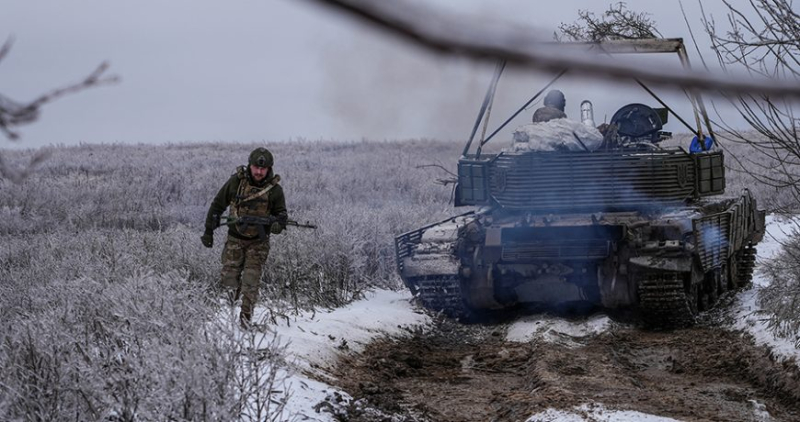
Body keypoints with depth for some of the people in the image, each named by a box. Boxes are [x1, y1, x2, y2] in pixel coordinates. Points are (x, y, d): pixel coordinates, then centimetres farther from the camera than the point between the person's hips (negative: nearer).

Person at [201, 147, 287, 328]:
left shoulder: (274, 189, -8)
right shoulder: (236, 182, -9)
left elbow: (281, 212, 4)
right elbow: (218, 205, 2)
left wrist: (279, 223, -21)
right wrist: (208, 231, 4)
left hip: (258, 242, -1)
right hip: (235, 238, 1)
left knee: (251, 282, -9)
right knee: (229, 282, -4)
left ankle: (246, 315, 4)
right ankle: (234, 288, 29)